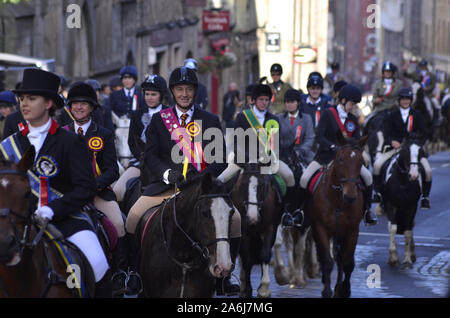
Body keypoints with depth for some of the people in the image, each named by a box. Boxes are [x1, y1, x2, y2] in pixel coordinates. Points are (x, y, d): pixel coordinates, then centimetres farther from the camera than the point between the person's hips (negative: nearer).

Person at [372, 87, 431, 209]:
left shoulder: (417, 115, 6)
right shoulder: (393, 115, 5)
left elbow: (422, 132, 3)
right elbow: (387, 132, -2)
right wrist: (392, 142, -23)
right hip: (396, 146, 0)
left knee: (428, 170, -20)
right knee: (377, 164, -21)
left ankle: (425, 197, 0)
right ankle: (378, 192, -7)